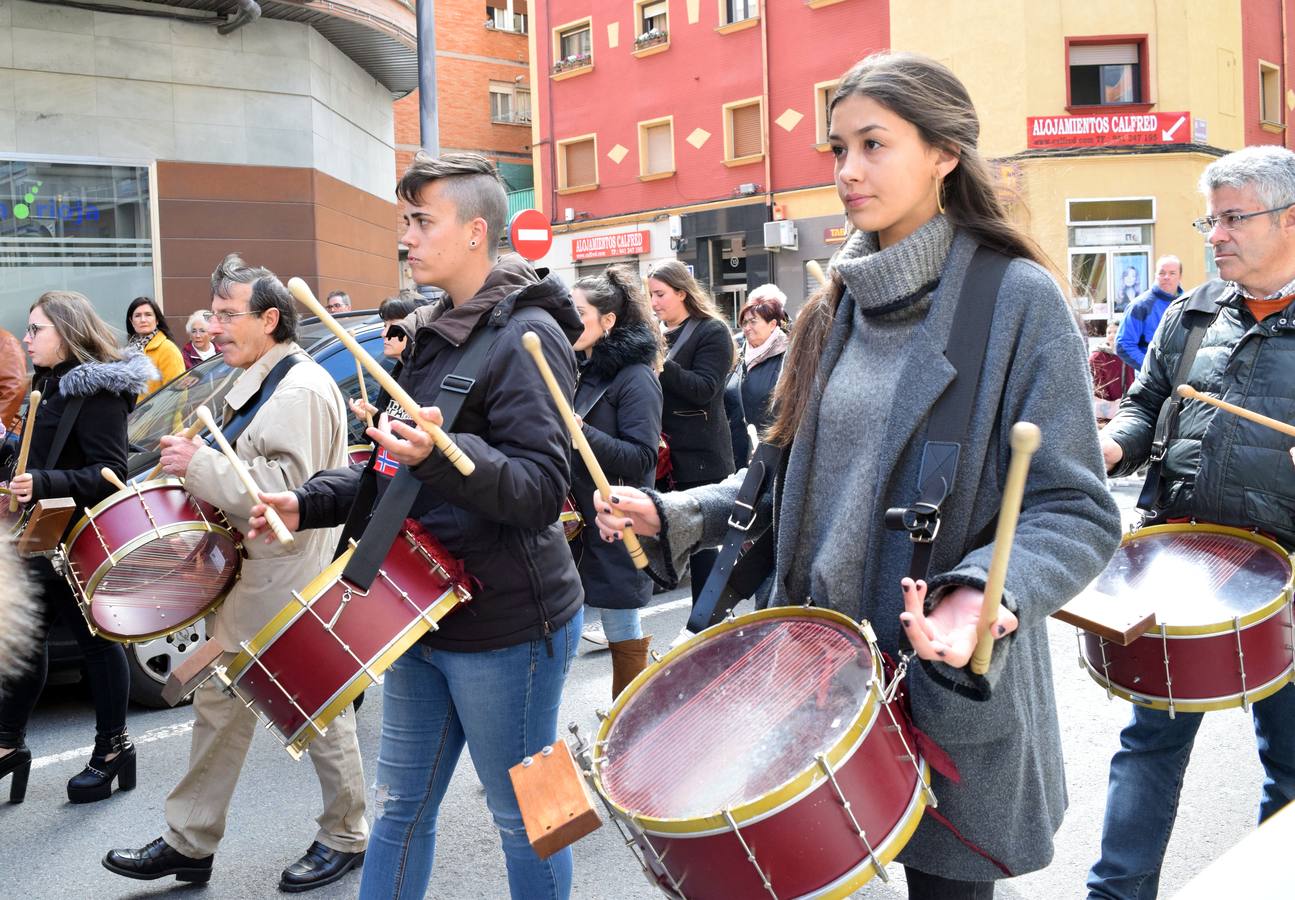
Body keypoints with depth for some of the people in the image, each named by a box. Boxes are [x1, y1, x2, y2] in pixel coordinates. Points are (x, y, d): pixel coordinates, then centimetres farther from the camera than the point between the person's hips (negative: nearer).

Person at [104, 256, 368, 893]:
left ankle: (346, 837, 23)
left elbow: (286, 488, -27)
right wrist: (198, 471, 9)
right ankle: (188, 843, 27)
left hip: (289, 585, -10)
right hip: (249, 574, 10)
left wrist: (199, 463, -23)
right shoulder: (259, 382, 14)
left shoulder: (300, 390, -18)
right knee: (219, 706, 15)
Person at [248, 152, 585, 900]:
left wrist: (441, 453, -39)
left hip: (507, 627, -8)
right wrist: (310, 504, 8)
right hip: (427, 614, 8)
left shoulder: (526, 335, -15)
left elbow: (541, 489, -23)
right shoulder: (433, 334, 12)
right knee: (399, 806, 18)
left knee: (525, 818, 9)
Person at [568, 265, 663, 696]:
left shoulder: (634, 378, -12)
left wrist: (577, 430, -27)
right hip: (574, 523, 8)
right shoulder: (578, 369, 12)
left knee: (625, 636, 3)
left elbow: (641, 459, -20)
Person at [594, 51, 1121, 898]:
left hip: (955, 692, -5)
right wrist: (673, 515, 3)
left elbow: (1075, 512, -13)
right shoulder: (842, 307, 8)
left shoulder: (1018, 298, -11)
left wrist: (987, 593, -31)